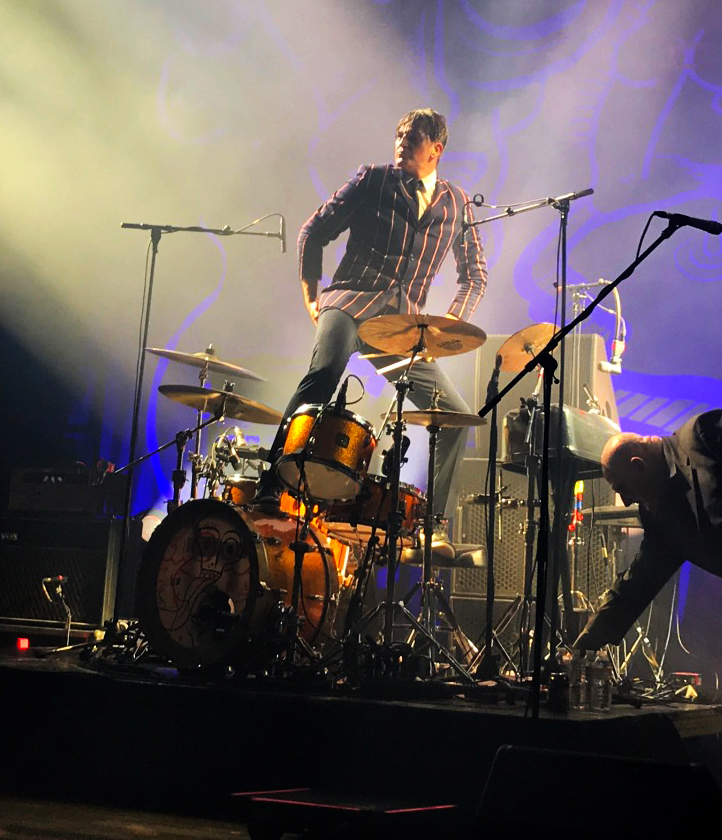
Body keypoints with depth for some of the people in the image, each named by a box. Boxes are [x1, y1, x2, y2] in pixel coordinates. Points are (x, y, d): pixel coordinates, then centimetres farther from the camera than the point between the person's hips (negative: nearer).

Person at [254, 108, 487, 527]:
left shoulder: (456, 203, 12)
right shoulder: (372, 181, 6)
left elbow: (474, 273, 19)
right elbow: (313, 232, 9)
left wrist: (450, 324, 6)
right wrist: (311, 296, 4)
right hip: (351, 302, -3)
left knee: (458, 417, -5)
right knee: (323, 373, -34)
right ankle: (271, 488, -35)